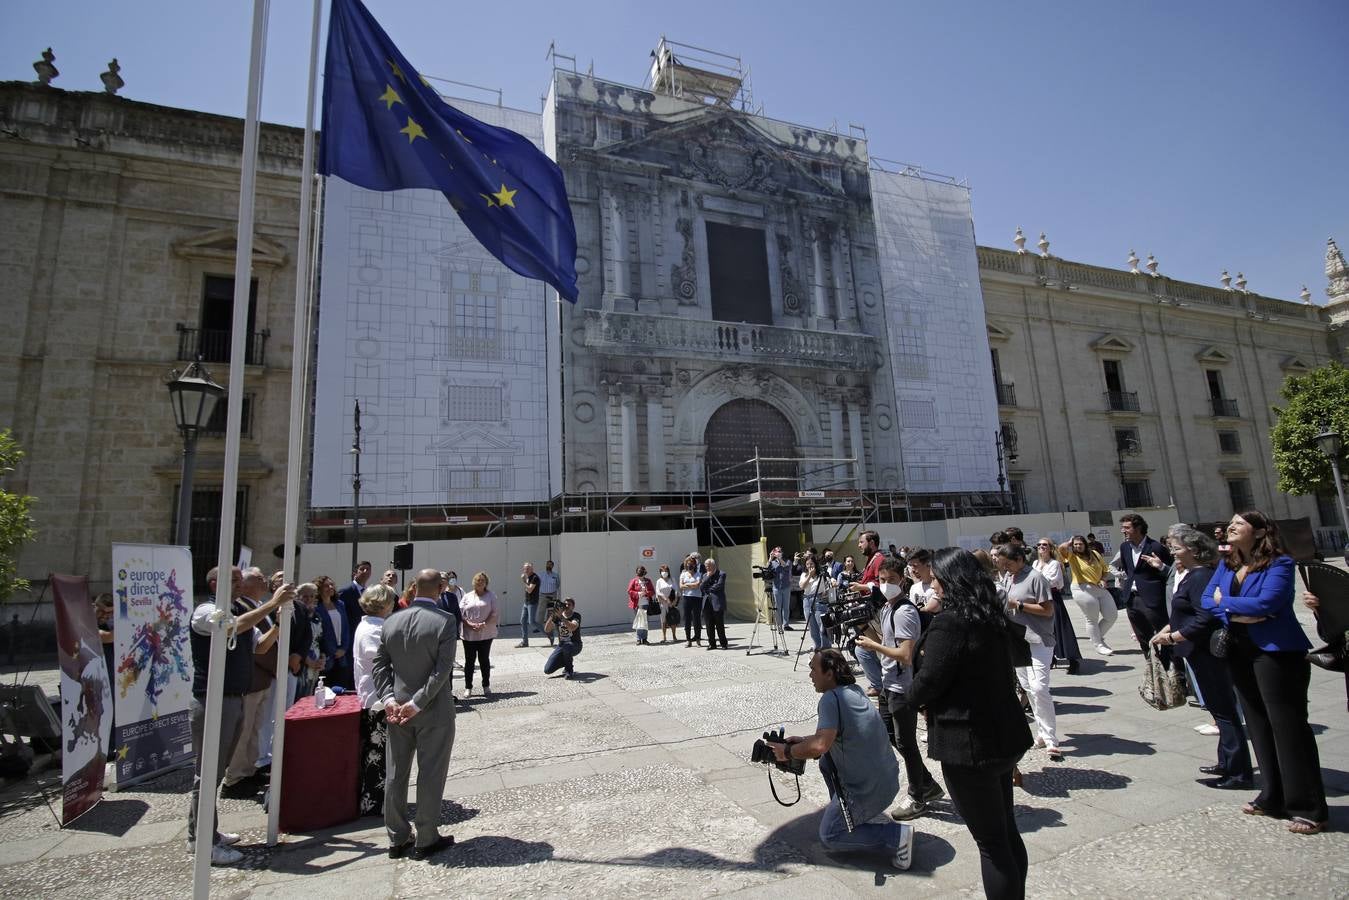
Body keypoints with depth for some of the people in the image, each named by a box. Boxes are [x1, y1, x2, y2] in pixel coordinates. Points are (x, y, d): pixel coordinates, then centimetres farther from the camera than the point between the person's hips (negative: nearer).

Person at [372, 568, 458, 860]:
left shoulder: (391, 621, 0)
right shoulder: (445, 620, -16)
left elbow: (379, 664, 1)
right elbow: (443, 669, -20)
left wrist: (388, 698, -2)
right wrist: (418, 703, -14)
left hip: (397, 708, 5)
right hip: (434, 712, -5)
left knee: (395, 775, 16)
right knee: (430, 775, 8)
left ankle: (397, 839, 27)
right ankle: (426, 840, 19)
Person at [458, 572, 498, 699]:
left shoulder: (491, 596, 3)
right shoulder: (467, 597, 8)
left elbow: (494, 614, -3)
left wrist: (484, 624, -17)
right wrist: (470, 624, -15)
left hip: (486, 634, -1)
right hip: (469, 634, 1)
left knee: (484, 660, 6)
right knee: (469, 661, 7)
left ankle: (486, 686, 18)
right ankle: (468, 687, 16)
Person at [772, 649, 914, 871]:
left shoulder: (831, 698, -21)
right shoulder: (855, 690, 6)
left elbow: (819, 746, -33)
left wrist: (788, 752, -16)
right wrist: (803, 740, 12)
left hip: (868, 790, -8)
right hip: (888, 778, 8)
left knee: (829, 836, 10)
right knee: (826, 761, 22)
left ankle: (895, 835, -2)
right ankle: (866, 816, 24)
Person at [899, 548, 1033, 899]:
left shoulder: (949, 624, -22)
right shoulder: (993, 617, 5)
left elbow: (928, 682, -20)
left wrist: (911, 696, 3)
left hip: (969, 743, -9)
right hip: (1005, 735, 9)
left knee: (990, 842, 4)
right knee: (1007, 831, 21)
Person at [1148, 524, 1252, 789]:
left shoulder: (1201, 576, -18)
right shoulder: (1188, 574, 12)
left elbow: (1205, 618, -26)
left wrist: (1172, 637, -20)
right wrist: (1168, 629, 10)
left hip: (1207, 653, -10)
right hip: (1200, 653, 10)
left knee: (1223, 710, -2)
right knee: (1219, 708, 18)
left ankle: (1239, 774, 7)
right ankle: (1227, 764, 30)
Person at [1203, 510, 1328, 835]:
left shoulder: (1279, 564, -12)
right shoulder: (1226, 564, 9)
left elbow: (1266, 603, -24)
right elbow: (1207, 599, 4)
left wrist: (1225, 601, -10)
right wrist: (1237, 614, -12)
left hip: (1275, 651, -7)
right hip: (1240, 652, 7)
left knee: (1288, 727, -2)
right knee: (1258, 726, 13)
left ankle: (1309, 808, 10)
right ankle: (1273, 798, 25)